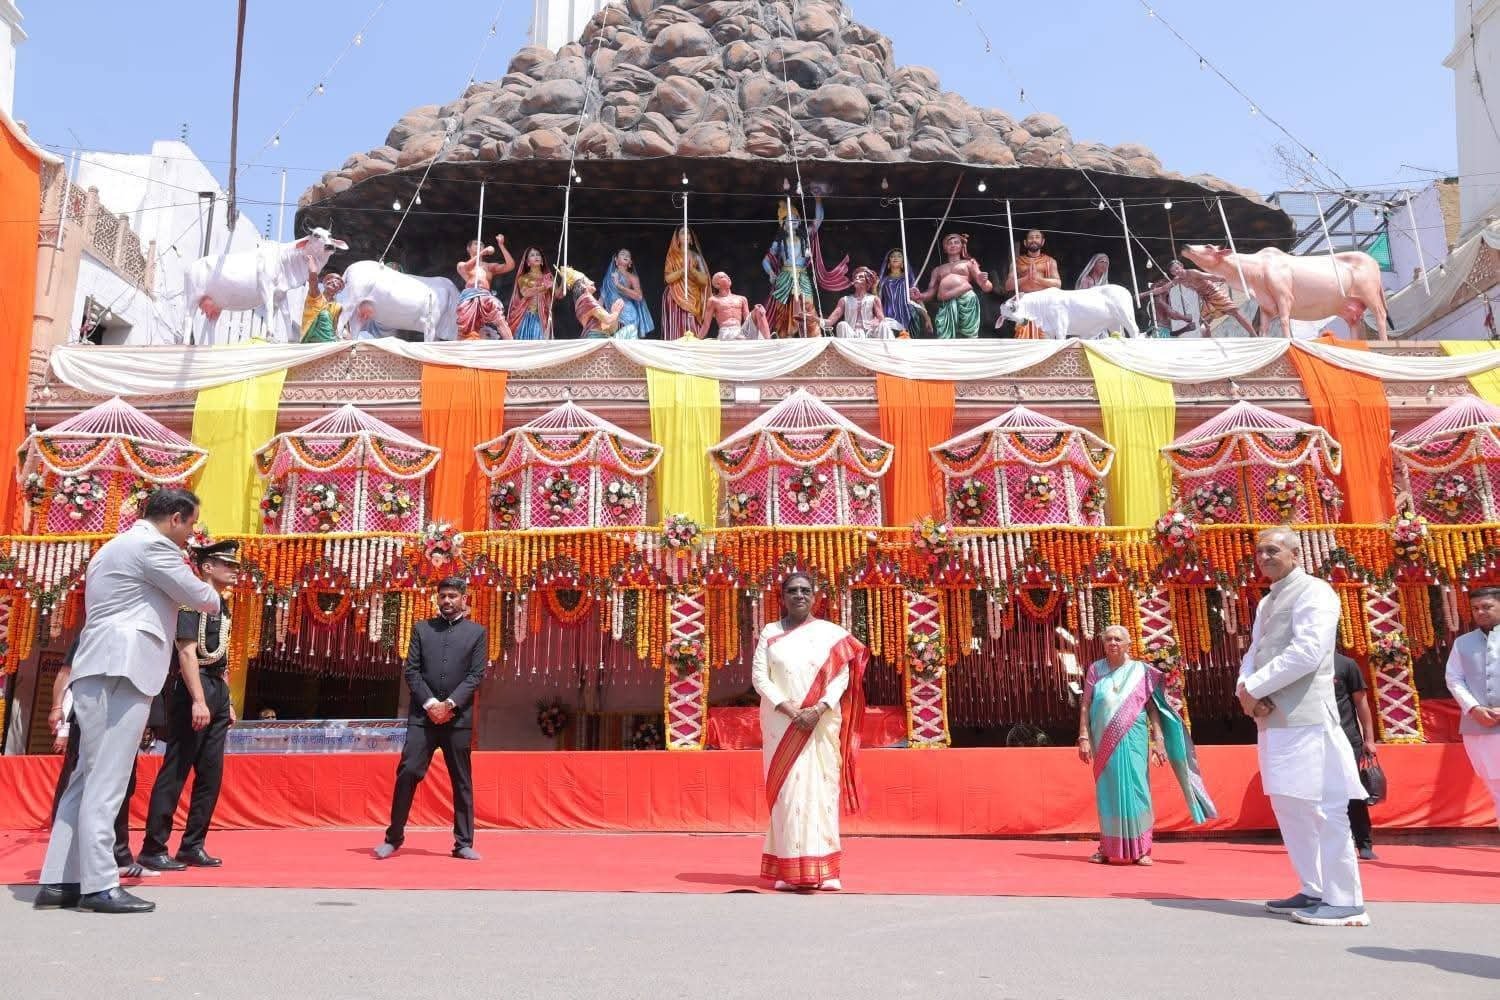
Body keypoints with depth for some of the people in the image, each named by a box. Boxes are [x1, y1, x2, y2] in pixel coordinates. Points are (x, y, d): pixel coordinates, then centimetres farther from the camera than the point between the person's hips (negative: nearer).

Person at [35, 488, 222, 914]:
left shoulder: (119, 546, 25)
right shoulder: (152, 545, -7)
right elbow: (202, 598, -2)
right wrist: (213, 592, 18)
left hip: (105, 673, 10)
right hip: (119, 672, -10)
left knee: (89, 779, 9)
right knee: (105, 780, -11)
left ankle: (58, 881, 10)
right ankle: (99, 885, -10)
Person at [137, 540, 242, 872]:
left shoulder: (221, 606, 18)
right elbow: (187, 652, -17)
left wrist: (227, 701, 20)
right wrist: (198, 700, -23)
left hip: (217, 693, 9)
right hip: (192, 690, -9)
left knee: (211, 773, 8)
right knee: (175, 771, -6)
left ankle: (192, 846, 15)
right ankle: (153, 849, -1)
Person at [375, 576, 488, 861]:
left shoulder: (477, 632, 6)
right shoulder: (422, 628, 10)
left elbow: (476, 675, -1)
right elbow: (411, 670, 3)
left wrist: (450, 704, -12)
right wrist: (430, 704, -10)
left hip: (458, 716, 0)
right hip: (423, 714, 1)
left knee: (462, 781, 4)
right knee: (407, 772, -5)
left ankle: (464, 843, 10)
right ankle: (393, 838, 6)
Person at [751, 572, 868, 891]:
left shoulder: (831, 633, 6)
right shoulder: (770, 633, 8)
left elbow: (842, 676, -2)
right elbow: (758, 676, 0)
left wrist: (817, 710, -16)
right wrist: (789, 710, -13)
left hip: (822, 724, 0)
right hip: (782, 724, 0)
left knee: (821, 789, -2)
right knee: (787, 790, -2)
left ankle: (823, 868, 2)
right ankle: (789, 869, 1)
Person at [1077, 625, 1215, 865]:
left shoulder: (1140, 671, 5)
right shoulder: (1096, 670, 8)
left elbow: (1153, 708, 5)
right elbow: (1085, 706, 5)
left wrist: (1158, 739, -3)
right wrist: (1084, 737, -4)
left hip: (1131, 740, -1)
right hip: (1104, 742, 2)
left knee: (1133, 789, -5)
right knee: (1106, 792, 5)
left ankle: (1140, 849, 0)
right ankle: (1107, 848, 12)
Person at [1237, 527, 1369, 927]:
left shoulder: (1313, 591, -7)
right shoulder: (1267, 602, 21)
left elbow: (1307, 652, -18)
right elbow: (1254, 652, 18)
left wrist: (1254, 688, -13)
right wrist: (1245, 688, -4)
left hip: (1306, 715, -9)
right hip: (1274, 716, 9)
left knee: (1320, 806, -7)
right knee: (1289, 805, 12)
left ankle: (1345, 901, -2)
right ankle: (1315, 890, 22)